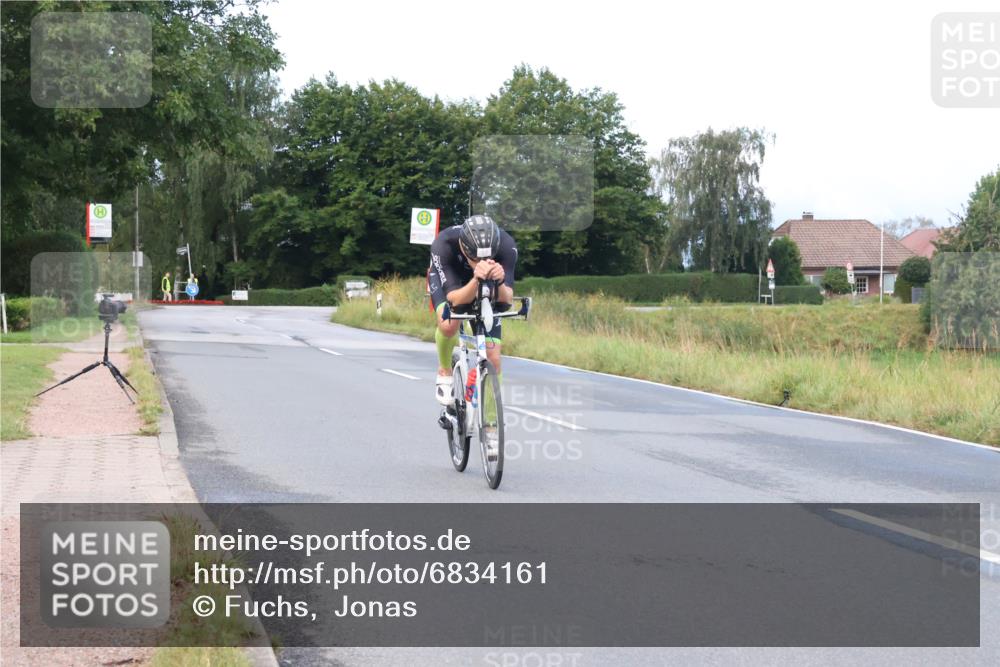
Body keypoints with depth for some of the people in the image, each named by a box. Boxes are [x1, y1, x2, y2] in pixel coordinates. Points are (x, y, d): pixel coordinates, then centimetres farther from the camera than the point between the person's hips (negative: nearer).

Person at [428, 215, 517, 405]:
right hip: (448, 279, -2)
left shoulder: (506, 246, -36)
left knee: (493, 359, -8)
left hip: (484, 286, 2)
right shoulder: (443, 245, -40)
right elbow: (455, 299, -42)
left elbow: (506, 301, -36)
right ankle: (445, 372, -2)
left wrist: (499, 282, -58)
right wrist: (476, 278, -60)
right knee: (449, 323, -33)